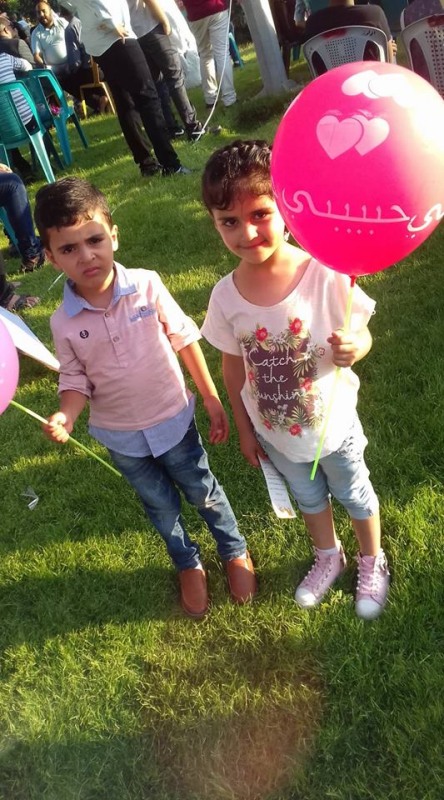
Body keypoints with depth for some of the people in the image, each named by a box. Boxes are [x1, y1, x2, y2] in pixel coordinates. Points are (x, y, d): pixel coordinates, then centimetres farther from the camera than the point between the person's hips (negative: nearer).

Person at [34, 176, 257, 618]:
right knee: (161, 506, 23)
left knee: (203, 491, 19)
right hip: (121, 437, 2)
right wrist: (65, 416, -26)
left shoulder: (146, 285, -20)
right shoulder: (63, 323, -17)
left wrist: (212, 400, -5)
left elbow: (185, 340, -10)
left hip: (173, 419, -1)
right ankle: (189, 566, 50)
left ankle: (235, 551, 48)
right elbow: (76, 380, -5)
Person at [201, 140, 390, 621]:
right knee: (308, 496, 29)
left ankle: (372, 563, 55)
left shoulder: (325, 275, -28)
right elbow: (233, 367, -5)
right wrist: (244, 429, 4)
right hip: (275, 433, 3)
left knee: (353, 493, 24)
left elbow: (361, 334, -13)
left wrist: (353, 348, -37)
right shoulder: (226, 297, -19)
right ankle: (328, 557, 59)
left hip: (332, 423, -2)